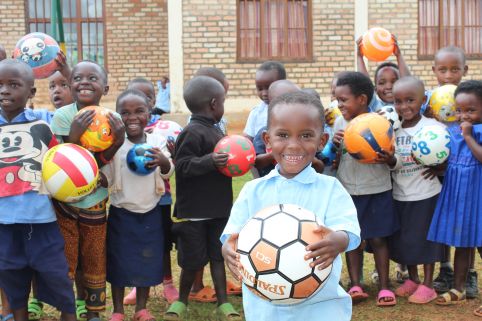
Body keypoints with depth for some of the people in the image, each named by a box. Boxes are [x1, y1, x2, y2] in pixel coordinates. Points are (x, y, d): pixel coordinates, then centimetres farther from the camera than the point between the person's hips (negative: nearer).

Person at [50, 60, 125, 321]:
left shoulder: (111, 119, -9)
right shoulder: (62, 116, -16)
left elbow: (98, 162, -13)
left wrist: (119, 140, -30)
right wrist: (74, 135, -37)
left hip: (95, 201, 3)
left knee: (95, 259, 13)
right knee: (64, 259, 3)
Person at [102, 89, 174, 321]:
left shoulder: (157, 141, -3)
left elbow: (168, 172, -11)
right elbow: (104, 175, -12)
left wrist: (163, 161, -34)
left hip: (150, 212, 2)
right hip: (121, 213, -2)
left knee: (147, 260, 11)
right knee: (118, 260, 6)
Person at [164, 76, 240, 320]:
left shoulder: (214, 131, 10)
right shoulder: (192, 133, -18)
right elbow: (182, 165, -23)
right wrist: (210, 161, -33)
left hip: (218, 209, 8)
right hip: (194, 211, -7)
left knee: (218, 255, 12)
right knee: (193, 259, 4)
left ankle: (223, 300, 20)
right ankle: (182, 299, 25)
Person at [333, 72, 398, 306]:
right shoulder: (339, 122, 3)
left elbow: (390, 156, -4)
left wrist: (385, 157, -27)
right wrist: (334, 144, -11)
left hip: (377, 190, -3)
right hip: (348, 190, 3)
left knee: (378, 239, 4)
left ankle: (384, 286, 13)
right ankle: (355, 285, 13)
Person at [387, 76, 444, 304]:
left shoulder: (433, 127, -11)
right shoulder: (393, 129, 1)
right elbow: (395, 163, -5)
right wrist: (389, 160, -27)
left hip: (426, 193, -5)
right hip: (400, 194, 5)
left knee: (425, 238, 4)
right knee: (404, 239, 13)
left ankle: (427, 285, 16)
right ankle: (412, 279, 31)